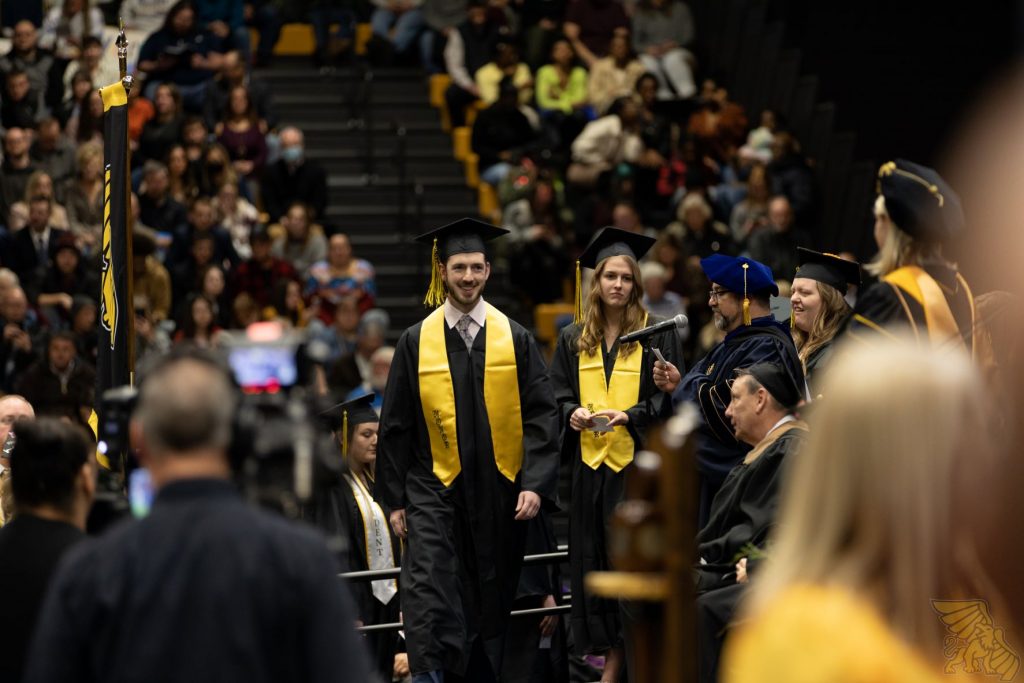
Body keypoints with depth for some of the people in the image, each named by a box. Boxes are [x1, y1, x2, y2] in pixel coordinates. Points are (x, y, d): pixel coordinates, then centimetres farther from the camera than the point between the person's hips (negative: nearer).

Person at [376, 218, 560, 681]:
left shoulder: (515, 339, 2)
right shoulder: (416, 342, 1)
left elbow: (540, 417, -1)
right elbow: (395, 428, 4)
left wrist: (535, 484, -12)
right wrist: (395, 500, 1)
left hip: (500, 495, 1)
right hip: (435, 492, -1)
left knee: (492, 604, 9)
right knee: (429, 599, -14)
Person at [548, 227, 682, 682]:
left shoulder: (657, 336, -1)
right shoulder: (574, 340, 11)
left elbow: (670, 397, -3)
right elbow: (558, 394, 15)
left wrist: (629, 415, -17)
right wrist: (573, 414, -6)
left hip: (639, 459, -4)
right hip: (590, 461, 4)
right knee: (596, 558, 5)